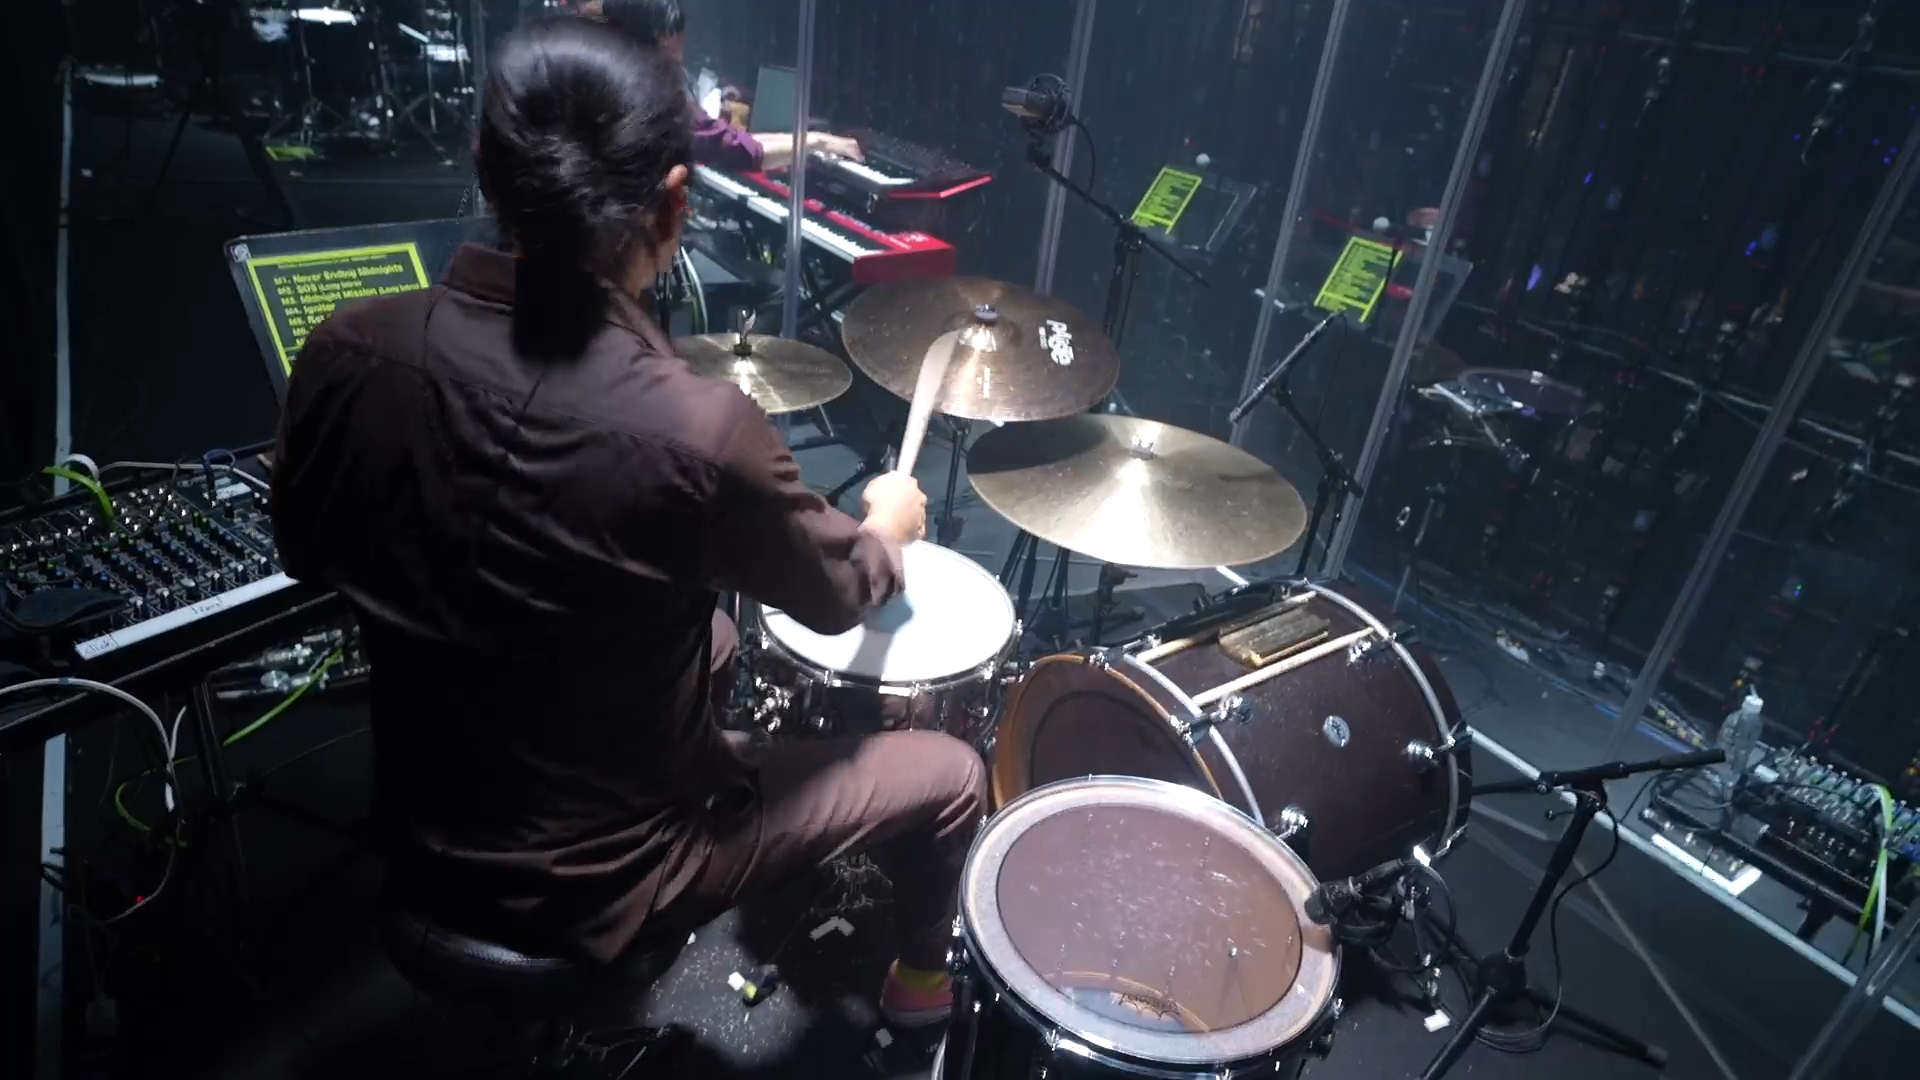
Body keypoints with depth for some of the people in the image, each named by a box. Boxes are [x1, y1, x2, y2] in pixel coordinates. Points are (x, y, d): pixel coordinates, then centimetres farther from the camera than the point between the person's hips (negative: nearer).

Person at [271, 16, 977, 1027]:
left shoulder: (349, 350, -16)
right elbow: (837, 595, -11)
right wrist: (891, 522, 10)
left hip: (423, 833, 6)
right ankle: (920, 975, 42)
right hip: (596, 881, -5)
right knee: (950, 773, 13)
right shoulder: (696, 433, -32)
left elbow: (308, 551, 4)